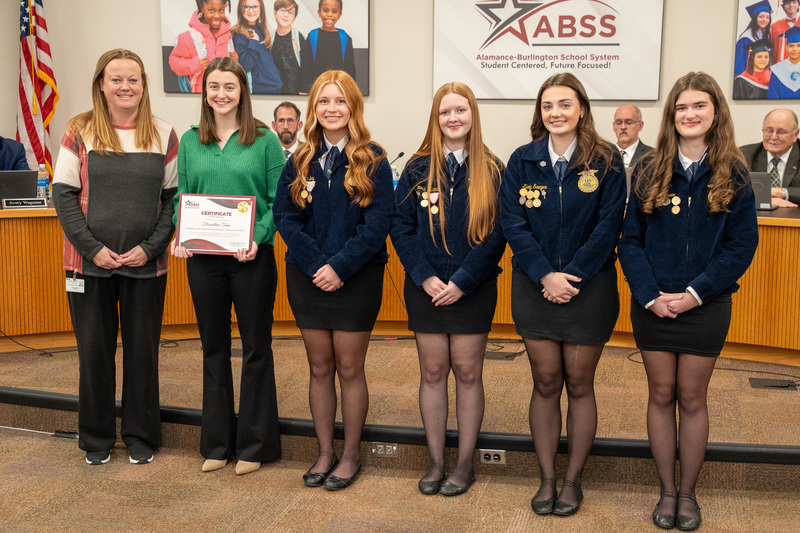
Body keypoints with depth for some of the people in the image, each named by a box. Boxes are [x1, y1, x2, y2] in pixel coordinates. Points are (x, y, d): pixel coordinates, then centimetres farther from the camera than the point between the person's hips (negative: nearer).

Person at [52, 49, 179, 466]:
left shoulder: (164, 135, 3)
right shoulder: (80, 132, 1)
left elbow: (174, 197, 3)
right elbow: (63, 195, -2)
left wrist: (151, 246, -9)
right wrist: (92, 248, -11)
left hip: (146, 264, 1)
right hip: (90, 262, 0)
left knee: (142, 350, 8)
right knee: (94, 350, 8)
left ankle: (141, 436, 23)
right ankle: (96, 438, 24)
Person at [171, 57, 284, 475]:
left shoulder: (264, 140, -2)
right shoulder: (190, 141, 8)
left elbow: (278, 200, -4)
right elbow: (182, 197, 10)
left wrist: (258, 237, -19)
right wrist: (180, 236, -8)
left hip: (252, 257, -3)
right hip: (203, 257, 3)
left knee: (256, 347, 5)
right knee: (213, 348, 12)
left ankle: (253, 445, 18)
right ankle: (217, 442, 25)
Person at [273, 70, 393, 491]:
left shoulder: (372, 160, -4)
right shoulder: (300, 161, 6)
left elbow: (378, 223, -10)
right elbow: (285, 217, 0)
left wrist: (340, 266, -17)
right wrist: (316, 264, -13)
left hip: (356, 278, -3)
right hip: (308, 278, 3)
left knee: (349, 369, 5)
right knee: (320, 369, 11)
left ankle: (351, 456, 20)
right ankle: (325, 453, 24)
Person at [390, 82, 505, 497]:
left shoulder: (491, 171, -1)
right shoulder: (419, 169, 3)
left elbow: (496, 234, -6)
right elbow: (400, 226, 0)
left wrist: (462, 281, -13)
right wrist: (425, 277, -11)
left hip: (473, 289, -1)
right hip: (426, 289, 2)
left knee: (468, 373, 6)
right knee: (432, 373, 8)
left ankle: (464, 464, 18)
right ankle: (436, 462, 20)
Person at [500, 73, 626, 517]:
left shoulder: (606, 162, -3)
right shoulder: (522, 161, 2)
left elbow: (608, 227, -7)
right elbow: (513, 224, -3)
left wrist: (571, 276, -15)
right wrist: (545, 275, -14)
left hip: (589, 288, -1)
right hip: (534, 288, 1)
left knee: (579, 384, 7)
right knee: (545, 384, 8)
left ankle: (573, 480, 21)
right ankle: (546, 479, 20)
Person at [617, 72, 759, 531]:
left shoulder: (733, 176, -2)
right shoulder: (651, 173, 2)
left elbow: (742, 245, -5)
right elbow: (631, 240, 0)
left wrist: (694, 293, -14)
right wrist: (650, 295, -12)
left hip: (706, 305, -1)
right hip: (652, 305, 1)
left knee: (692, 399, 7)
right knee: (661, 397, 8)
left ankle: (688, 493, 23)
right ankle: (667, 491, 22)